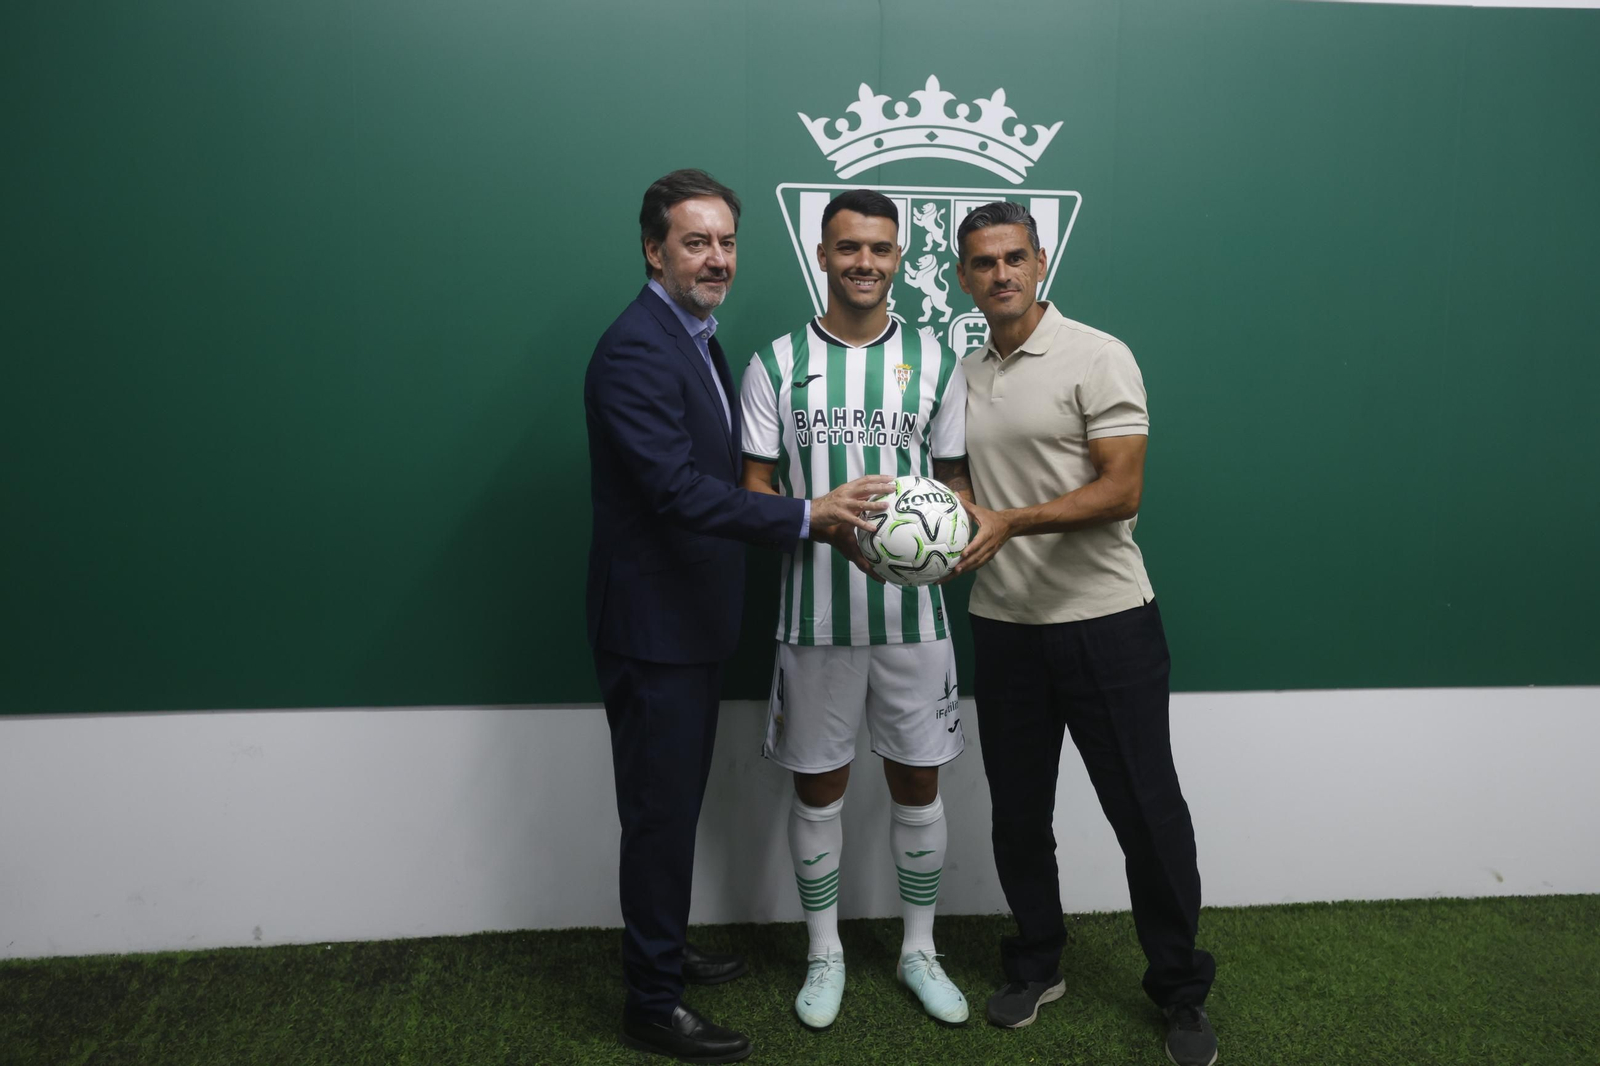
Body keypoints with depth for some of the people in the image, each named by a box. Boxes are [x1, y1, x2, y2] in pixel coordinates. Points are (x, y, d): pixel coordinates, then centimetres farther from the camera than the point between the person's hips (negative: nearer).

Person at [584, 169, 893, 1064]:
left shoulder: (699, 338, 12)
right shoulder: (635, 350, -20)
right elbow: (677, 489, -28)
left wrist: (823, 522, 7)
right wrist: (807, 516, -30)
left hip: (695, 618, 9)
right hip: (653, 621, -9)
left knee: (678, 803, 21)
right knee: (660, 812, 3)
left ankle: (666, 949, 40)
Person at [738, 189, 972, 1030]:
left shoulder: (933, 360, 5)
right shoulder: (777, 363, 0)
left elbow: (955, 478, 9)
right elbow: (755, 489, -2)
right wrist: (829, 526, -20)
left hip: (911, 608, 1)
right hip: (814, 611, -1)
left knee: (917, 781, 11)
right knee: (817, 786, 10)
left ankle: (919, 950, 30)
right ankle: (824, 953, 29)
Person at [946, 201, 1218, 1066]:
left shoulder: (1097, 358, -7)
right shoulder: (962, 377, 11)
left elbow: (1120, 490, -15)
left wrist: (1011, 523, -24)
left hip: (1104, 620, -5)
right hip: (1003, 627, 5)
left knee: (1147, 811, 3)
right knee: (1018, 812, 13)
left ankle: (1180, 991, 22)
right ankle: (1036, 966, 32)